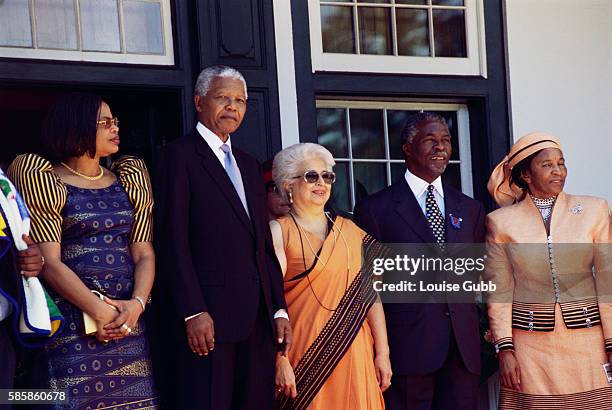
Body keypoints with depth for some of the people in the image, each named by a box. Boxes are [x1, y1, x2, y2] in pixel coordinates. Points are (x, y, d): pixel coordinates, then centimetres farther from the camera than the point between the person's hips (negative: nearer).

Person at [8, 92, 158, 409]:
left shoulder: (129, 179, 13)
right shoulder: (44, 180, -1)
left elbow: (144, 254, 7)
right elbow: (49, 262, -9)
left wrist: (137, 304, -11)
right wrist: (99, 311, -16)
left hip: (128, 320, 4)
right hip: (72, 322, -4)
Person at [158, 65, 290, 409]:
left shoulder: (250, 165, 22)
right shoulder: (180, 155, -1)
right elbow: (175, 241, -10)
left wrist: (279, 309, 11)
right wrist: (193, 312, -16)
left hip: (259, 316, 7)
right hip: (209, 315, -7)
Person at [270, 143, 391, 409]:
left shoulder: (350, 231, 12)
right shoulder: (279, 232, -1)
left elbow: (371, 292, 8)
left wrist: (382, 352, 1)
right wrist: (280, 361, -18)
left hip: (354, 354, 4)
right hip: (305, 356, -4)